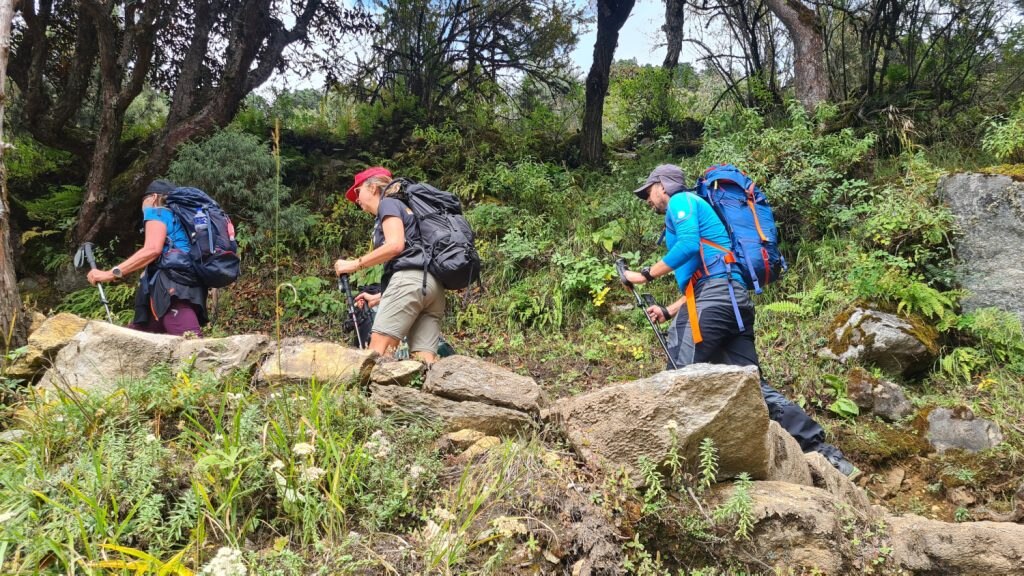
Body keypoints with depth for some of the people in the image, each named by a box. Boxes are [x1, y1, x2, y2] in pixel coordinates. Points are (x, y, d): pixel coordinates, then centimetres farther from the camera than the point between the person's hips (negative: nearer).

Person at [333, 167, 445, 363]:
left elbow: (395, 245, -10)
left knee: (378, 351, -14)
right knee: (425, 359, -5)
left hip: (410, 279, -9)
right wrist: (379, 298, 26)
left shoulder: (389, 203, 9)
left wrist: (354, 264, -3)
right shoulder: (402, 207, 35)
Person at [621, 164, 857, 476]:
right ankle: (819, 448, 2)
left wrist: (646, 274, -9)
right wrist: (668, 311, 26)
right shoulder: (689, 208, 34)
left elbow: (689, 245, -14)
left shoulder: (681, 200, 7)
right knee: (752, 382, 4)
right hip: (732, 298, 10)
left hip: (716, 294, -10)